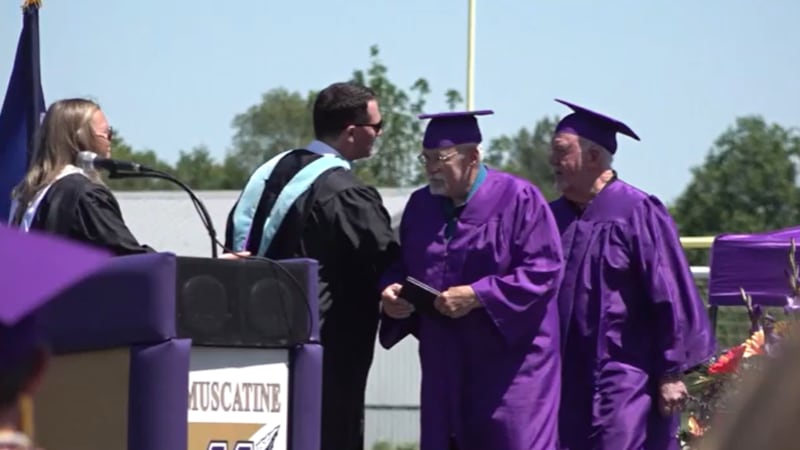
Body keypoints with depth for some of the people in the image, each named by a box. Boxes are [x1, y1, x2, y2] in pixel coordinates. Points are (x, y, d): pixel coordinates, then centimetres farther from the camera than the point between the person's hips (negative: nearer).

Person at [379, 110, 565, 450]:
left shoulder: (518, 200, -9)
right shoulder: (420, 205, 11)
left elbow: (544, 270, -14)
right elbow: (401, 266, 18)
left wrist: (477, 296, -21)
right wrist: (391, 291, -6)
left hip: (510, 362, -6)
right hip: (447, 366, 6)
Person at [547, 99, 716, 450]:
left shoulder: (637, 213, -9)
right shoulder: (555, 217, 10)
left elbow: (670, 297, -10)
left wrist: (671, 373, -13)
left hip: (625, 380, -7)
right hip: (571, 386, 7)